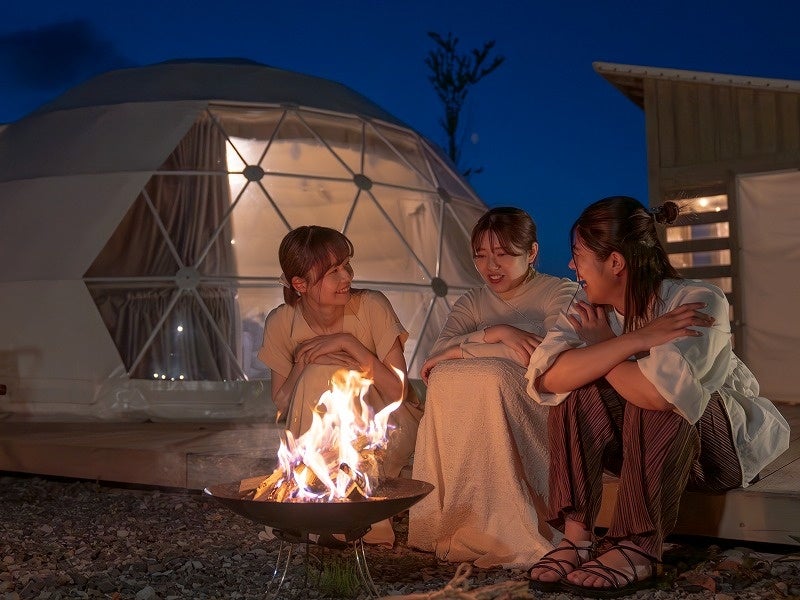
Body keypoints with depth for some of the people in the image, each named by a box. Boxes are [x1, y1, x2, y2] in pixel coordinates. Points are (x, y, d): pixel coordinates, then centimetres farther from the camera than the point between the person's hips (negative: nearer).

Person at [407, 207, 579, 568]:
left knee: (491, 377, -31)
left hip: (540, 411, -4)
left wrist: (461, 352, -11)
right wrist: (494, 333, -23)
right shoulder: (471, 304, 14)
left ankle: (505, 534, -28)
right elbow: (438, 354, -5)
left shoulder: (561, 293, 1)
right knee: (445, 382, -24)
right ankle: (444, 525, -21)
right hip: (482, 414, 4)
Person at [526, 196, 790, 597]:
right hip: (641, 448, 5)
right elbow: (548, 377, -27)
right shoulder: (591, 308, -8)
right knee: (580, 388, -22)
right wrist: (635, 341, -35)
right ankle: (576, 534, -24)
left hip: (717, 444, -4)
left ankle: (640, 548, -29)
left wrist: (601, 347, -23)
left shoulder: (699, 302, -24)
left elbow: (657, 393, -41)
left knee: (658, 398, -34)